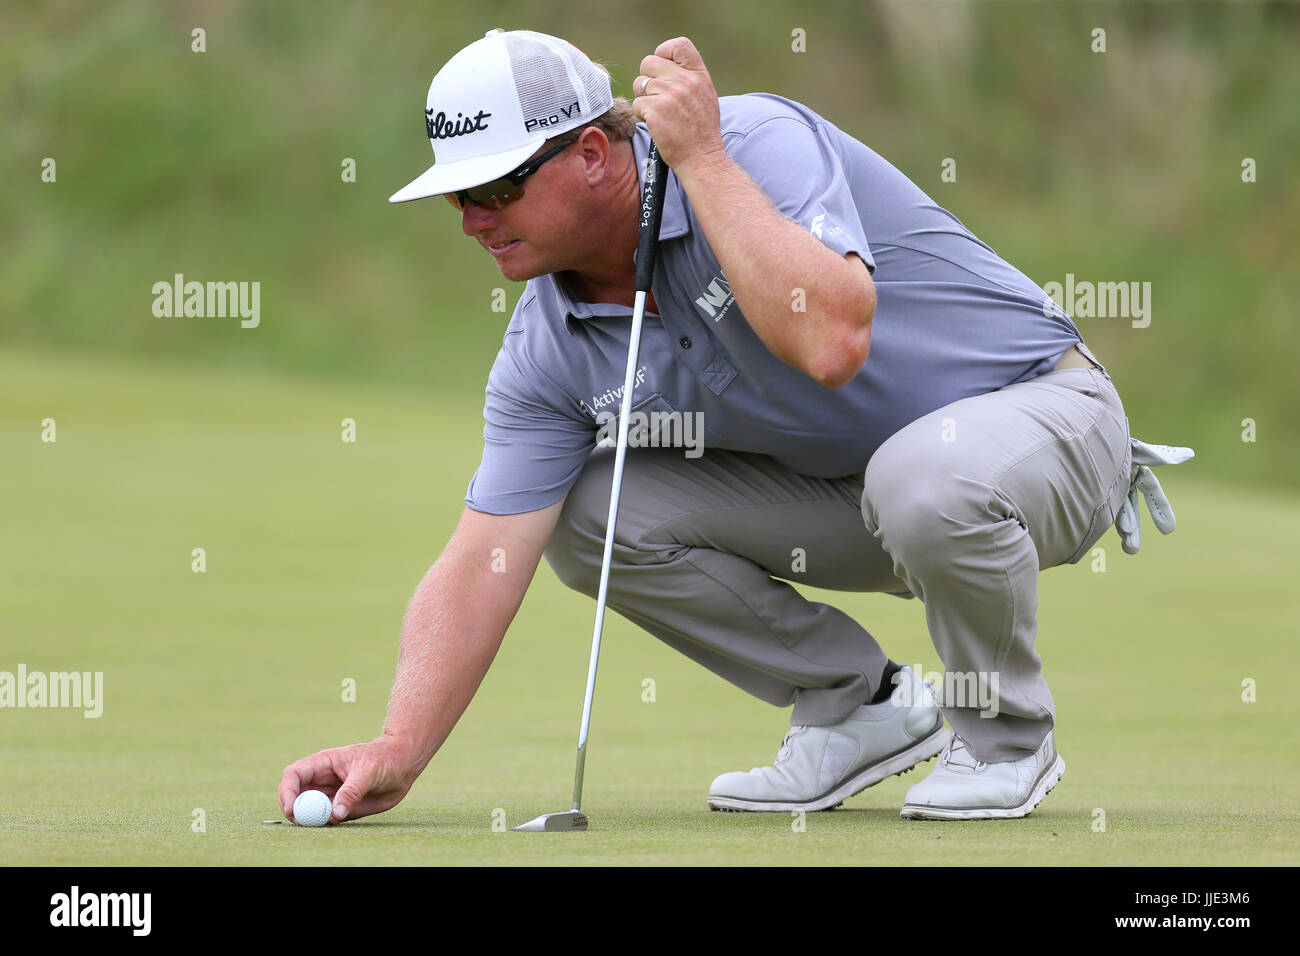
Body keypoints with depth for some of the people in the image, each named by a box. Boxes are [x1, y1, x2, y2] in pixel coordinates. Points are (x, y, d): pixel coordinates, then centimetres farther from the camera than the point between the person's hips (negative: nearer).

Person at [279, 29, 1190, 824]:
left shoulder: (759, 143, -26)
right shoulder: (546, 352, -8)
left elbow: (832, 342, -43)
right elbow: (481, 568, -10)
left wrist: (702, 158, -36)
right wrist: (398, 752, -23)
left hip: (1040, 408, -6)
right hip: (844, 492, 6)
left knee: (924, 477, -40)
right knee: (588, 514, -11)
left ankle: (1006, 738, -10)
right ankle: (860, 707, 6)